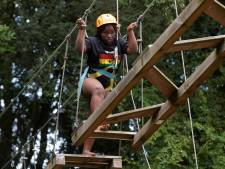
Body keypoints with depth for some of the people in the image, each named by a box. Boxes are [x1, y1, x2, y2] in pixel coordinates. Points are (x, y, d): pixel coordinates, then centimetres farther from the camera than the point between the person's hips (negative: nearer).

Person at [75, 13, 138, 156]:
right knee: (98, 89, -43)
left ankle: (86, 150, -6)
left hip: (108, 86, 5)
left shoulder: (119, 43, 10)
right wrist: (82, 30, -30)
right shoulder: (93, 42, -4)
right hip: (90, 80, -5)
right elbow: (80, 48, -22)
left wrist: (130, 32, -7)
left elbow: (133, 50, -2)